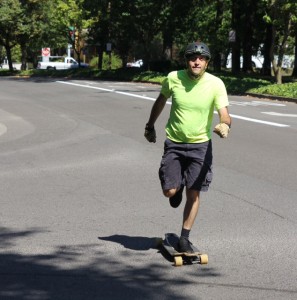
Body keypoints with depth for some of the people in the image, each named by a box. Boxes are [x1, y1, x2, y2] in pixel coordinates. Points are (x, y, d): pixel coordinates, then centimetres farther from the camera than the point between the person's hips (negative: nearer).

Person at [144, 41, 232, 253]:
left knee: (194, 194, 1)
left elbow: (225, 114, -20)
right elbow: (160, 101, 10)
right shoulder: (173, 78, -9)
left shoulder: (216, 84, -13)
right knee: (169, 191, -6)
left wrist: (225, 126, -44)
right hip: (174, 143, 1)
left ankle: (185, 238, 16)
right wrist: (150, 126, 20)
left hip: (200, 145, -1)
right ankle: (178, 187, 33)